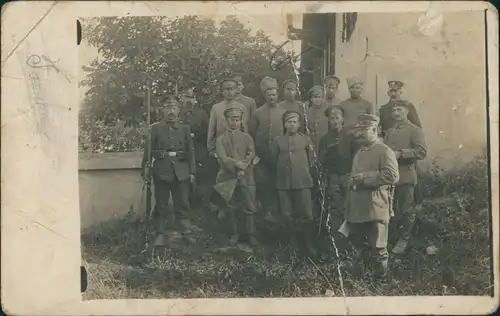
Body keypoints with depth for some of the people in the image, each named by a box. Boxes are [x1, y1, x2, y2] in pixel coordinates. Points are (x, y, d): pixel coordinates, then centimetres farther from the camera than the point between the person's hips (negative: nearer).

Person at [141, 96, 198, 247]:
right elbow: (148, 150, 1)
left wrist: (192, 172, 3)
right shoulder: (155, 129, 3)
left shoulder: (185, 129, 9)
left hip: (181, 171, 1)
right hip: (162, 170, -1)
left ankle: (186, 233, 5)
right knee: (161, 205, 5)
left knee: (183, 203, 1)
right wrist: (145, 169, -5)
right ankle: (160, 235, 12)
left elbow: (190, 151, 8)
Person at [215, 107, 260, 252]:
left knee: (250, 207, -2)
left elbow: (251, 154, 1)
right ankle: (236, 233, 14)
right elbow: (223, 158, -5)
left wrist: (243, 169, -14)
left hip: (246, 177, 1)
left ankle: (250, 234, 5)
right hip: (228, 177, -1)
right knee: (232, 208, 2)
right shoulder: (221, 139, 9)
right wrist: (238, 164, -16)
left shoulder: (247, 137, 15)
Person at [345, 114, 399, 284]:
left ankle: (380, 280, 15)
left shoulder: (384, 151, -7)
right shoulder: (359, 153, 18)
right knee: (356, 240, 18)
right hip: (357, 209, 8)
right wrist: (351, 181, 11)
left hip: (375, 209, -8)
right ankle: (366, 262, 43)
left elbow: (392, 175, -20)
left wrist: (365, 178, -20)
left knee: (378, 247, 1)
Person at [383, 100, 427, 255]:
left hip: (405, 177, -6)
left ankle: (403, 240, 12)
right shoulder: (389, 132, 18)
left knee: (406, 210, 2)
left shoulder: (414, 130, -2)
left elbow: (422, 152, -13)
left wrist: (400, 153, -19)